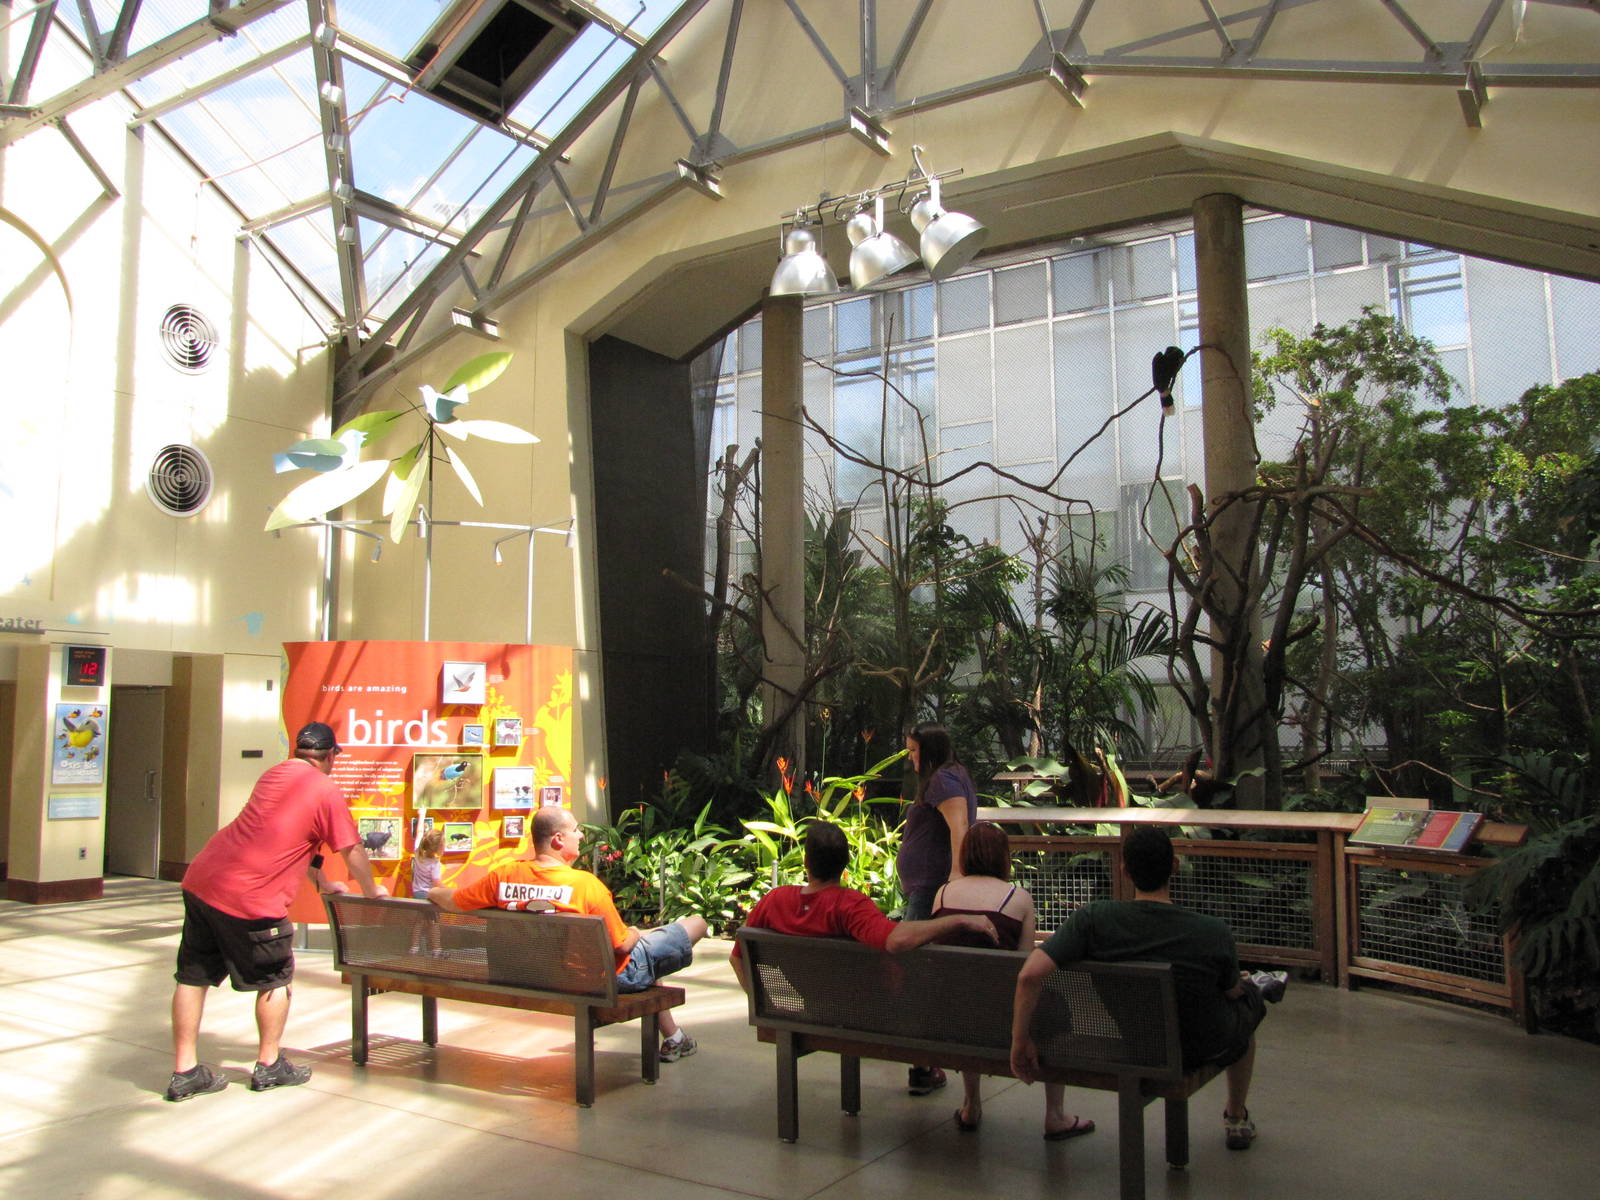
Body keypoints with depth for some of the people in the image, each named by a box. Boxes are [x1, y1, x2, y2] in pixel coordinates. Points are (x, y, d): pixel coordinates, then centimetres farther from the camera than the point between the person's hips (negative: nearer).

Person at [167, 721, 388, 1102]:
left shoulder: (273, 775, 17)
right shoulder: (326, 792, -6)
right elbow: (352, 851, 2)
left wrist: (321, 882, 35)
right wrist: (372, 890, 20)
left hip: (200, 880, 7)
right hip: (249, 898, -7)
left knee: (193, 977, 12)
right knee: (275, 980, 11)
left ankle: (185, 1072, 19)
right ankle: (269, 1067, 21)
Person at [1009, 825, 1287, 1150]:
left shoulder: (1094, 919, -25)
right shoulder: (1213, 933, -27)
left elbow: (1030, 974, -31)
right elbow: (1232, 992, -6)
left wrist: (1021, 1041, -17)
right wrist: (1243, 983, 18)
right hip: (1201, 1049, -2)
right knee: (1245, 1000, 33)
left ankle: (1257, 986, 58)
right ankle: (1236, 1121, 50)